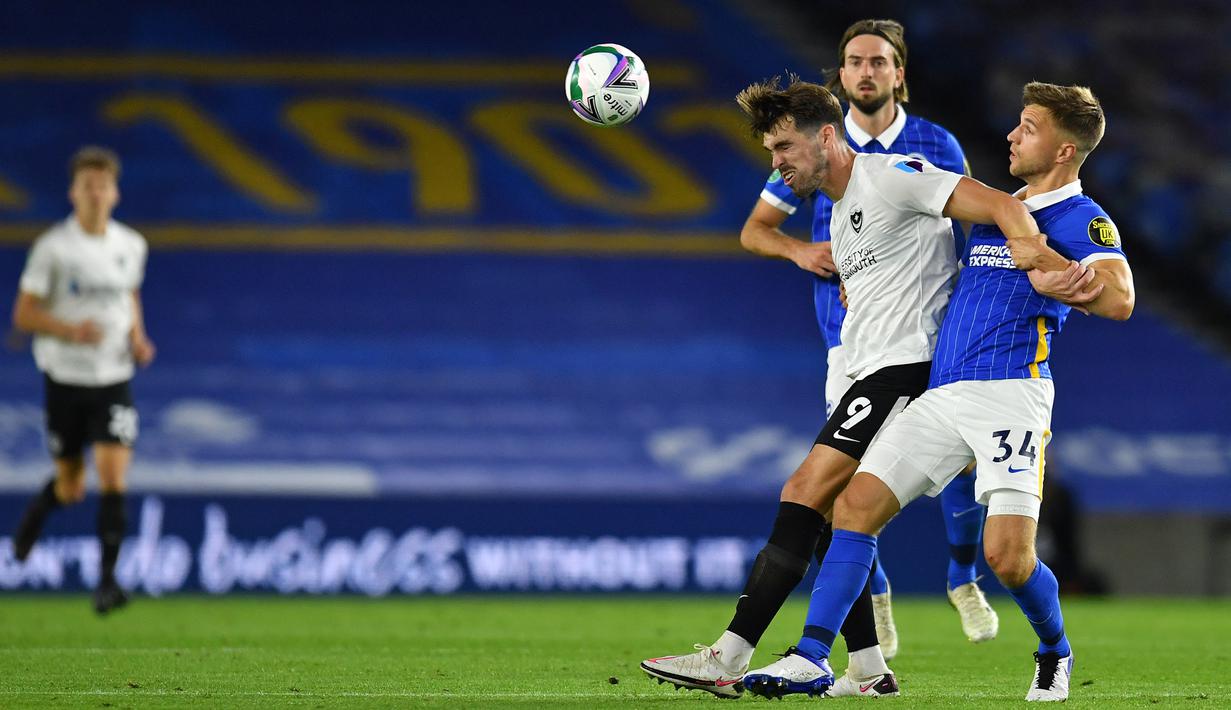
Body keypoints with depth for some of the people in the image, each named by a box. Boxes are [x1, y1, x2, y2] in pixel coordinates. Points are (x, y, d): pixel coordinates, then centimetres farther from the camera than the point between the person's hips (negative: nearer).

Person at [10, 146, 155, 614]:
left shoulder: (131, 246, 3)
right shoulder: (53, 248, -9)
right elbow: (23, 315, -8)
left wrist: (137, 339, 3)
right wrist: (71, 330, -24)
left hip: (114, 379, 2)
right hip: (65, 378, -2)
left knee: (113, 477, -13)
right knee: (70, 487, 8)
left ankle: (107, 580, -9)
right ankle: (31, 520, 43)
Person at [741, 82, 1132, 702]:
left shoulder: (1084, 221, 0)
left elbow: (1119, 300, -18)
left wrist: (1042, 259, -19)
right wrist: (872, 287, 27)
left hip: (1009, 392, -7)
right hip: (941, 394, 7)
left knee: (1007, 554, -14)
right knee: (855, 504, -5)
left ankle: (1054, 653, 16)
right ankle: (811, 658, -4)